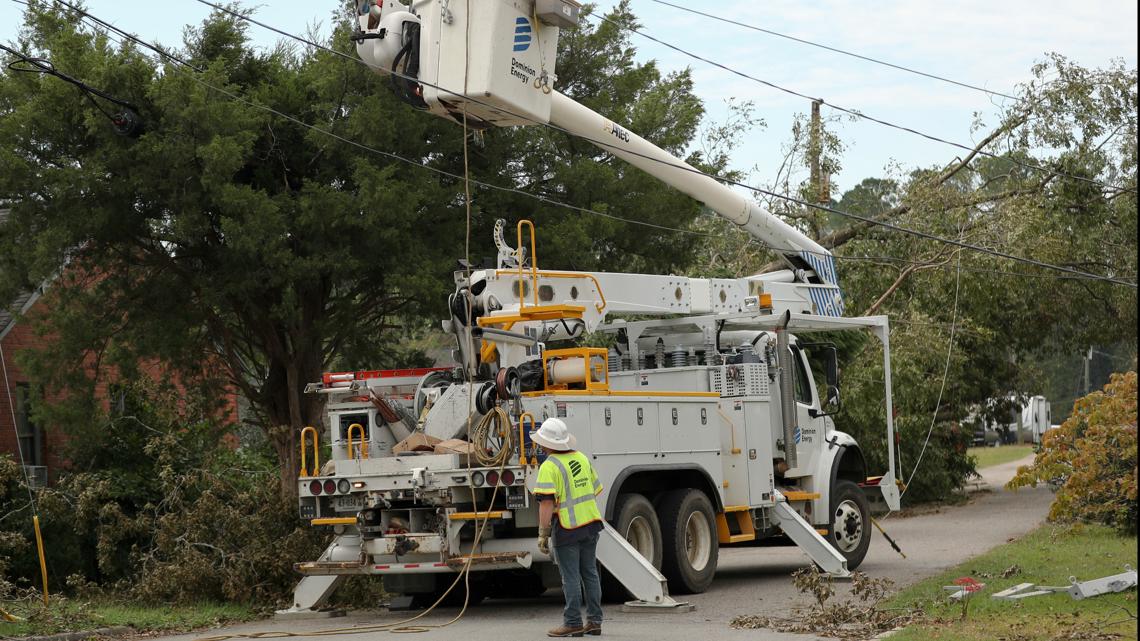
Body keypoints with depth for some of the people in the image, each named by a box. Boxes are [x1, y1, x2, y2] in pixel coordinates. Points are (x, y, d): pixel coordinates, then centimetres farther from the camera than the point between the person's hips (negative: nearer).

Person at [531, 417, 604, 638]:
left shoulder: (550, 466, -15)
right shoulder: (582, 458, 9)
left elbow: (546, 503, -22)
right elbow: (595, 490, 17)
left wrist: (543, 534, -19)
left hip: (567, 529, -7)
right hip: (591, 524, 7)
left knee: (570, 577, -1)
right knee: (590, 573, 13)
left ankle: (573, 623, 1)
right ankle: (594, 621, 16)